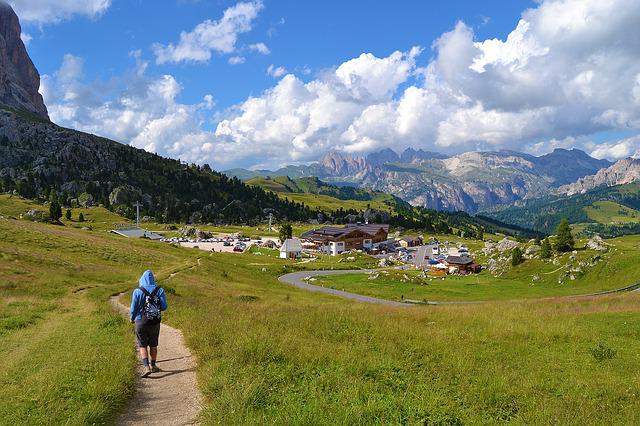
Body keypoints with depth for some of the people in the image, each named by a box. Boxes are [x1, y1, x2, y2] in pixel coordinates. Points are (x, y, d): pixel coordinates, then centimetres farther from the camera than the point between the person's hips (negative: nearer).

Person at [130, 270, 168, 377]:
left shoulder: (137, 291, -9)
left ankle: (146, 367, -11)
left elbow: (133, 308, -6)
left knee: (142, 346, 4)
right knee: (153, 345, 17)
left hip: (141, 322, -2)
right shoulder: (159, 291, -5)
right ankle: (153, 366, 29)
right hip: (155, 322, 2)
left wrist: (132, 318, 13)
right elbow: (164, 307, -6)